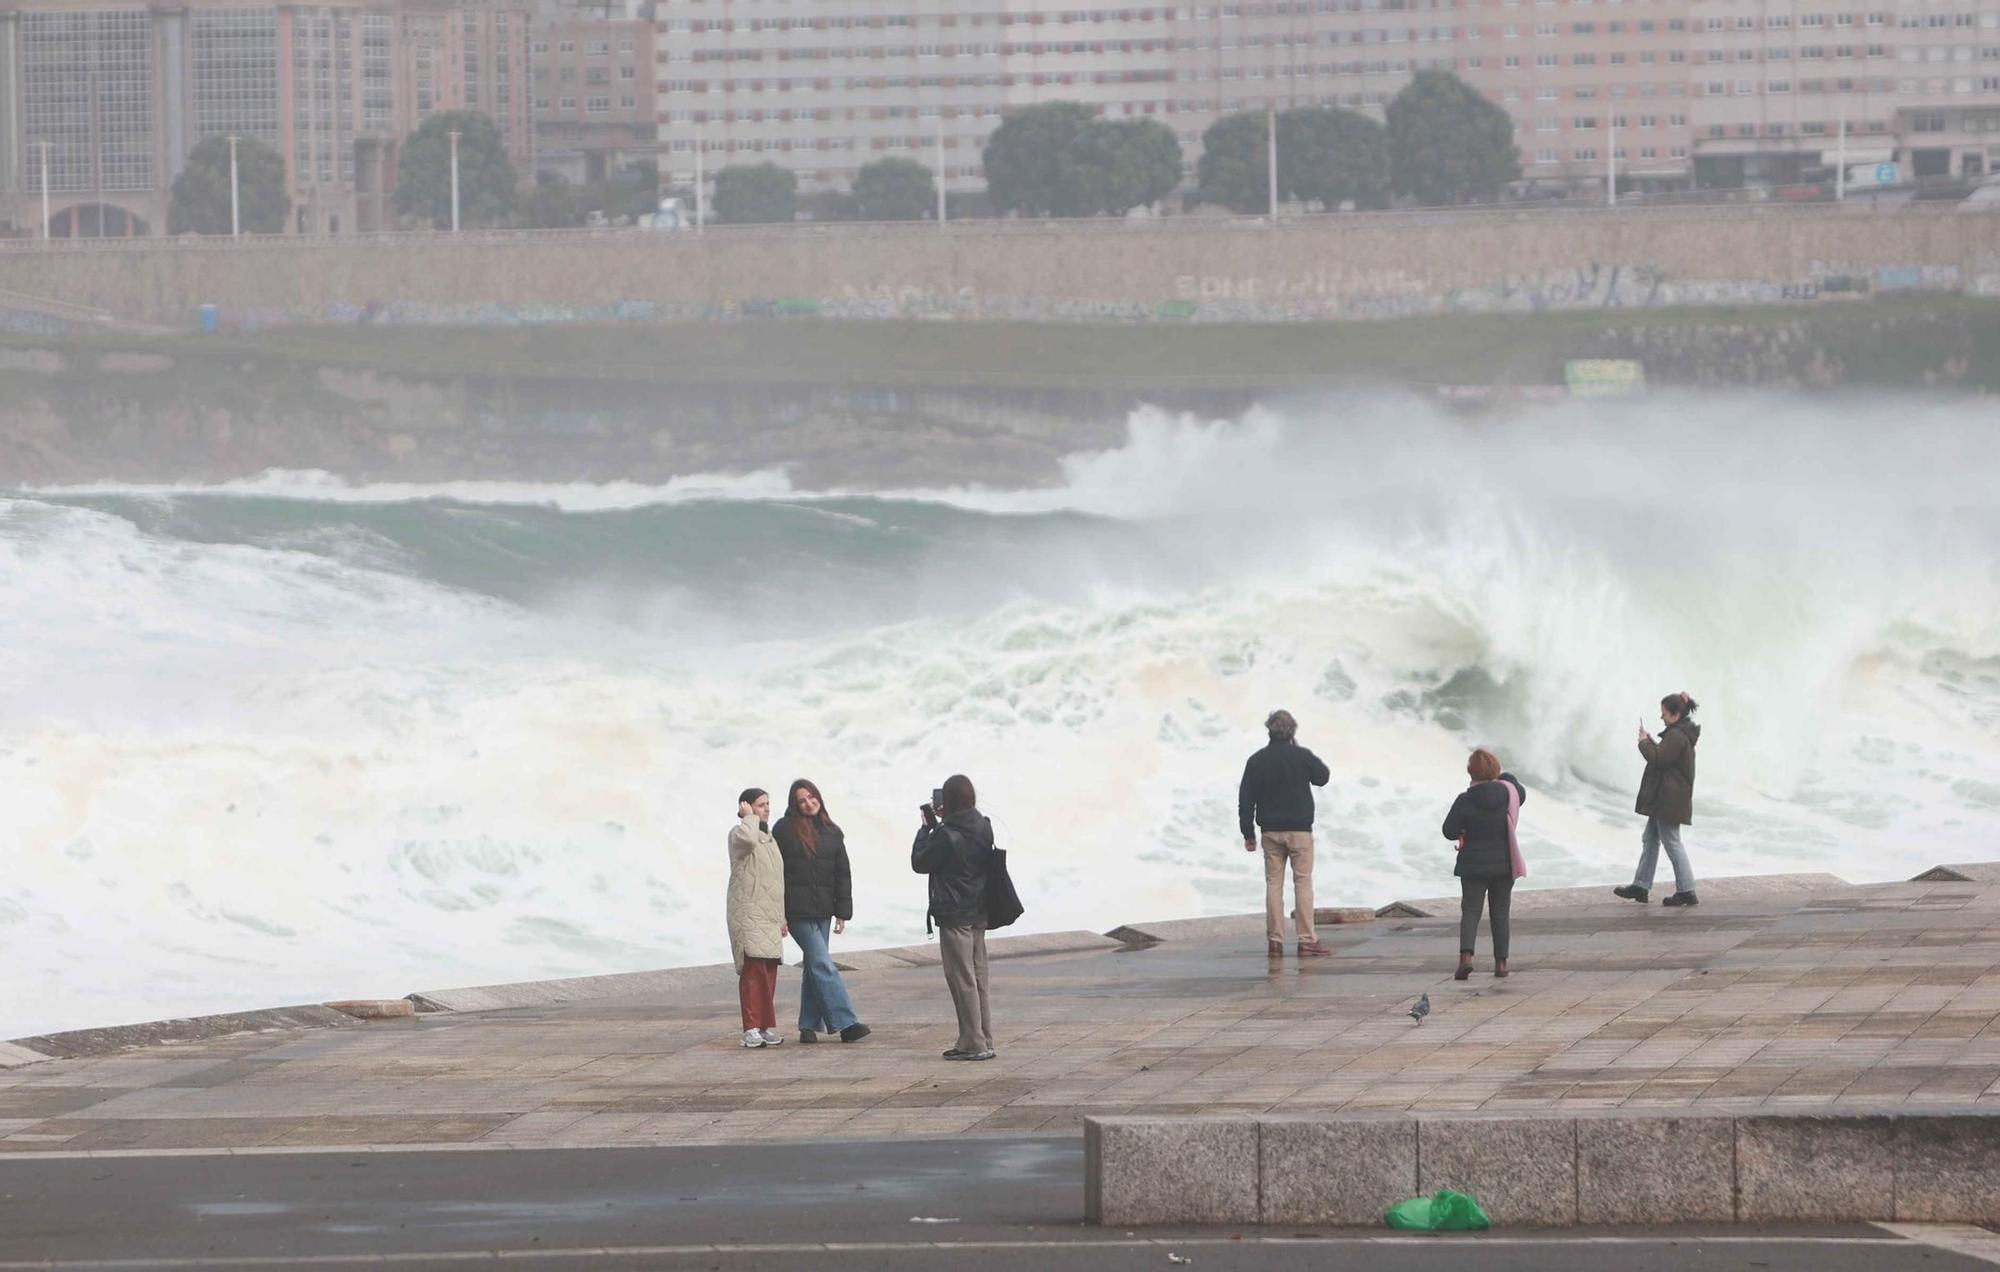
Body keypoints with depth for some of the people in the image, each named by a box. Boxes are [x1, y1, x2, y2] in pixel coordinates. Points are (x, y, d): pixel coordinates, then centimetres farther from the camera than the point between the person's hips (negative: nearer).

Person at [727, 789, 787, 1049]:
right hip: (748, 914, -8)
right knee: (753, 969, -14)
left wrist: (782, 918, 25)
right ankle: (752, 1028, -17)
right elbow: (748, 839, -31)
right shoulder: (738, 834, -3)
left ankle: (767, 1027, 11)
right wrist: (750, 817, -11)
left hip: (770, 917, 8)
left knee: (769, 972, 7)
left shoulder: (769, 839, 22)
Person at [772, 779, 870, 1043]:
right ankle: (845, 1023, -16)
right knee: (823, 964, -11)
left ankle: (809, 1026, 14)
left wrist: (843, 912, 6)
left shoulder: (831, 832, 11)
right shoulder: (785, 830, -3)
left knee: (815, 967, 8)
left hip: (822, 910, 5)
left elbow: (842, 873, 13)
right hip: (798, 910, -5)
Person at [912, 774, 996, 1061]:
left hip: (954, 916, -7)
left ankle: (973, 1043, -4)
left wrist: (927, 827, 3)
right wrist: (939, 825, 10)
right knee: (978, 978, 13)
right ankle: (984, 1040, 16)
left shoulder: (946, 835, -18)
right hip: (979, 914, 7)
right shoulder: (984, 829, 3)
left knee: (962, 980, -3)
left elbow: (920, 862, -7)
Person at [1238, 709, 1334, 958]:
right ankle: (1307, 940, -3)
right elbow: (1322, 777, 11)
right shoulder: (1302, 756, -8)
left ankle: (1275, 941, 3)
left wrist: (1249, 834, 9)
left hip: (1270, 832, 3)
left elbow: (1246, 800, 2)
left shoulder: (1257, 761, 1)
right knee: (1303, 882, 0)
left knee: (1273, 884, 6)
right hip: (1299, 830, -3)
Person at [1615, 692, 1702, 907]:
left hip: (1668, 799, -11)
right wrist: (1650, 742, 6)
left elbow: (1659, 759, -24)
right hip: (1664, 798, 11)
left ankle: (1686, 891, -2)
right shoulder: (1681, 734, 13)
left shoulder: (1676, 736, -19)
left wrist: (1644, 742, -9)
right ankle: (1640, 886, 21)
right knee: (1650, 840, 16)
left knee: (1672, 843, -5)